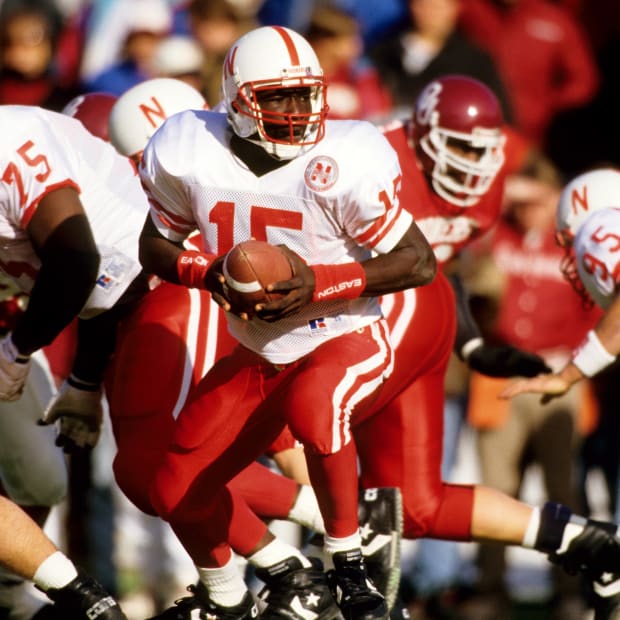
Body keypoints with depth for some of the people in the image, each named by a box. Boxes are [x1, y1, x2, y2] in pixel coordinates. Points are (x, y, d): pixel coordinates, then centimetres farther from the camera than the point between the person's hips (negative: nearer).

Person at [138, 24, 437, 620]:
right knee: (177, 493, 7)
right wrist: (210, 275, -19)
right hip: (257, 353, 5)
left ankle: (347, 562, -19)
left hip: (344, 339, -5)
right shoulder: (192, 157, -13)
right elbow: (155, 247, 2)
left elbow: (420, 263, -19)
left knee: (312, 410, -39)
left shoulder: (346, 164, -23)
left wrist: (320, 283, -29)